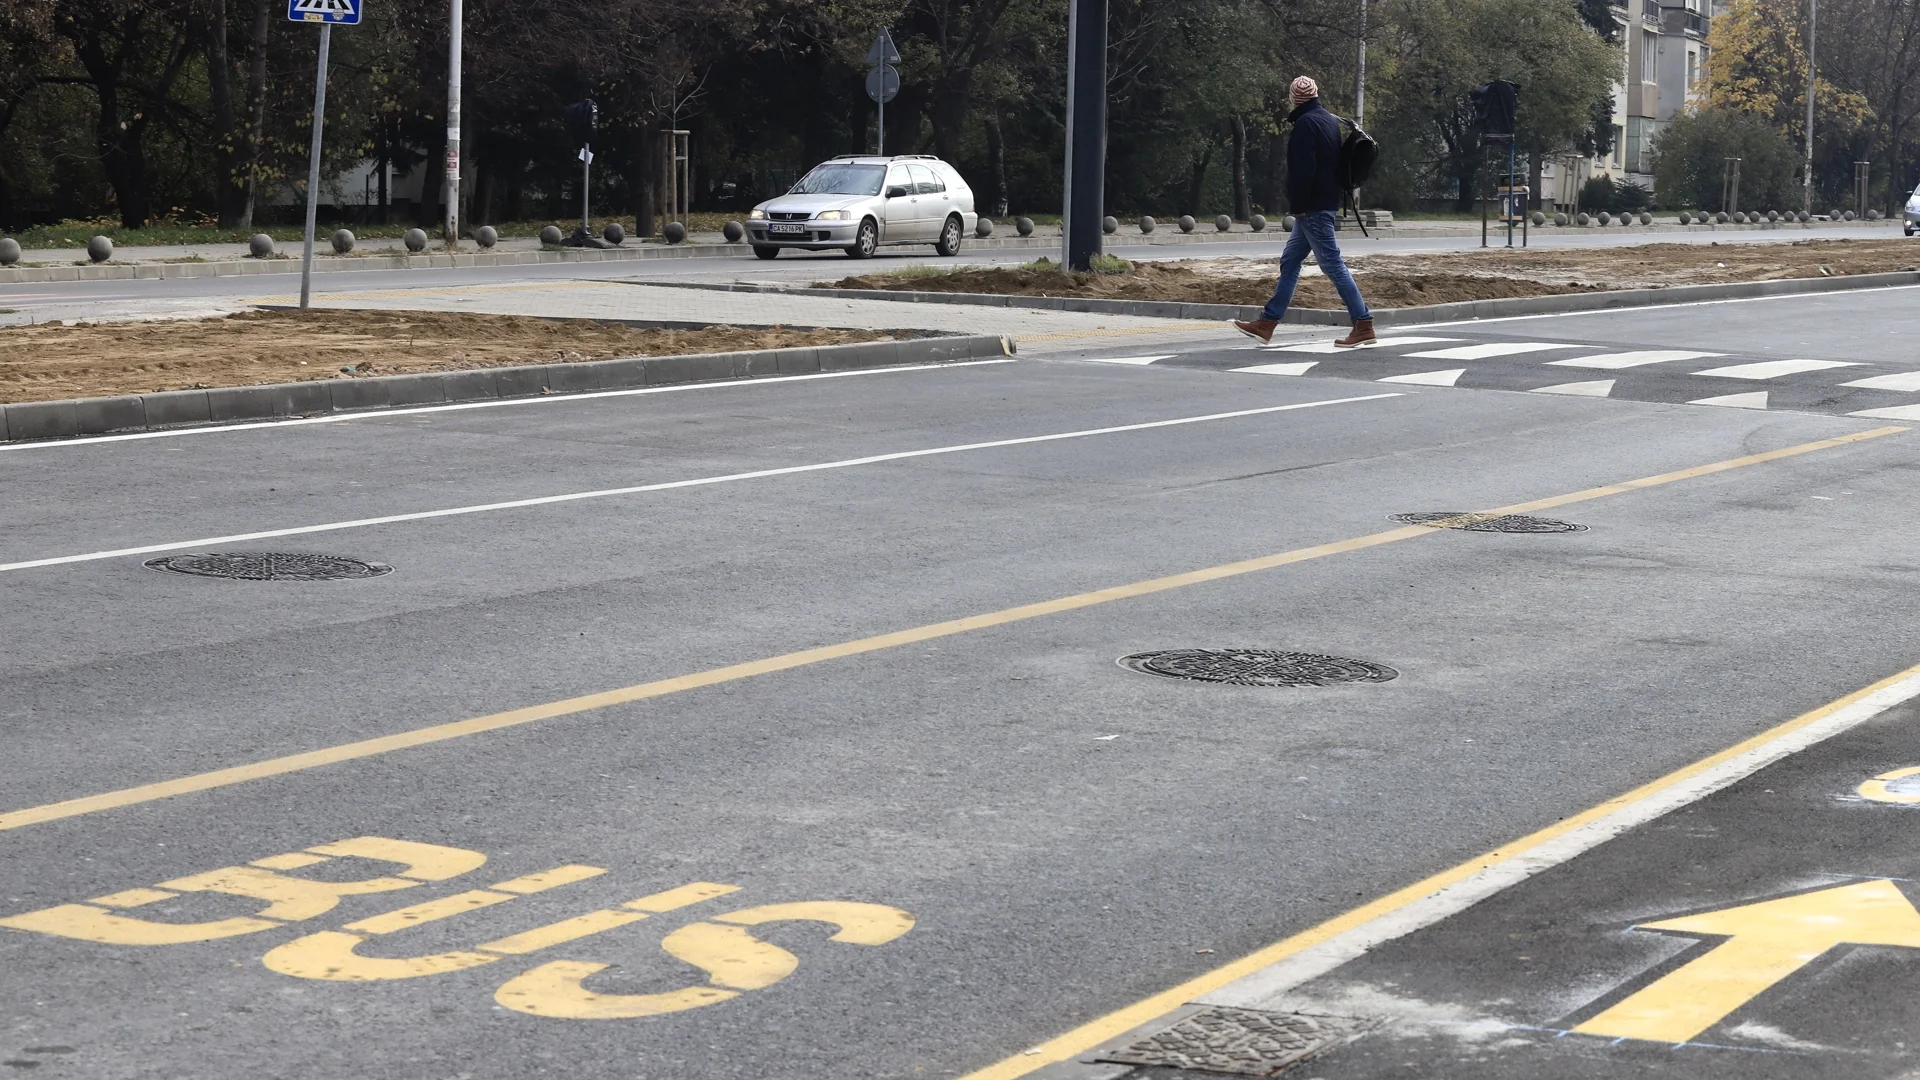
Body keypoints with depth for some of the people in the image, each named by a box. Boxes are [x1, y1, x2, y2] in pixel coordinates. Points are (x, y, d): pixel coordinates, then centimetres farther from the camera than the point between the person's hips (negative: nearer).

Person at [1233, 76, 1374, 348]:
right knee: (1290, 261, 13)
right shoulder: (1332, 120, 14)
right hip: (1327, 201, 10)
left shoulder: (1306, 123, -14)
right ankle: (1267, 324, 16)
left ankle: (1363, 325, -9)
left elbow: (1303, 169, -21)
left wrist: (1299, 205, -16)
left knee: (1332, 264, -8)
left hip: (1312, 207, -10)